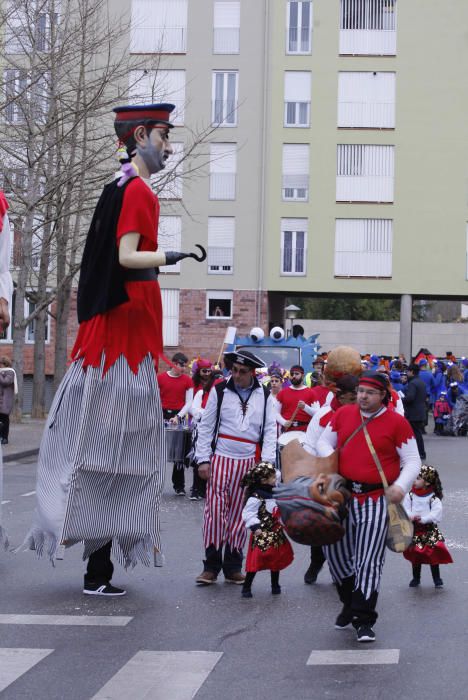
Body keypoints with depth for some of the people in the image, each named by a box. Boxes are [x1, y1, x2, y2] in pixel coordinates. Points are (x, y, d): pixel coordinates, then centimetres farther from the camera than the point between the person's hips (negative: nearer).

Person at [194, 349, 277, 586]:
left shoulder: (264, 396, 7)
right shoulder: (219, 391, 3)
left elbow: (270, 430, 6)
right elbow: (206, 426, 4)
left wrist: (266, 462, -4)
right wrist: (203, 459, -3)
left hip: (248, 462, 1)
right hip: (220, 458, -1)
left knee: (239, 514, 6)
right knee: (215, 510, -7)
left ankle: (233, 566, 14)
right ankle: (211, 565, 1)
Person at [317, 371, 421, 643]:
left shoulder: (396, 422, -5)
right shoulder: (343, 414, 6)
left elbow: (413, 461, -3)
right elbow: (324, 442, 17)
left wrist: (401, 487, -19)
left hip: (377, 499, -4)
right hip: (343, 495, 5)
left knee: (368, 560, -5)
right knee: (336, 552, 11)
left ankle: (364, 620, 3)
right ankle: (350, 604, 33)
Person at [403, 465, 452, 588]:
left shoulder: (434, 498, -11)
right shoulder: (409, 496, -2)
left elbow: (436, 514, -18)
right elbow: (405, 510, -7)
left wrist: (423, 519, -27)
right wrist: (411, 517, -27)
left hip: (429, 530, -3)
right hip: (414, 530, 3)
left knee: (433, 554, 1)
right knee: (415, 555, 9)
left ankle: (437, 579, 15)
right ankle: (416, 578, 24)